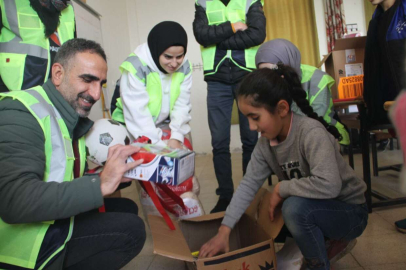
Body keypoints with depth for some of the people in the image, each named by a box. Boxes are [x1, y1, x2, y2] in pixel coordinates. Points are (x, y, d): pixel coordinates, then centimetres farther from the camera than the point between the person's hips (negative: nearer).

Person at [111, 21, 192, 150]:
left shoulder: (184, 67, -8)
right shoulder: (136, 67, -26)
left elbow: (182, 105, -12)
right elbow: (137, 114, -29)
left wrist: (176, 137, -23)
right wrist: (159, 146, -31)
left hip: (161, 126, 5)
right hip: (131, 128, -4)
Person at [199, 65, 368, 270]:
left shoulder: (311, 132, -30)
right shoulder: (266, 142, -8)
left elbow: (328, 185, -41)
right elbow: (249, 184, -9)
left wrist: (281, 188, -25)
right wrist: (224, 231, -16)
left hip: (349, 211, -7)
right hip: (313, 208, 8)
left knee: (295, 207, -31)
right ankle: (335, 242, 18)